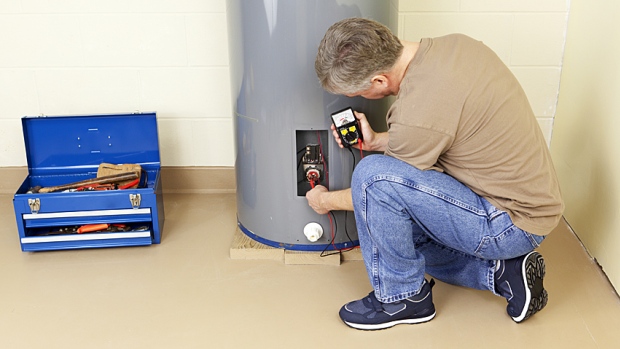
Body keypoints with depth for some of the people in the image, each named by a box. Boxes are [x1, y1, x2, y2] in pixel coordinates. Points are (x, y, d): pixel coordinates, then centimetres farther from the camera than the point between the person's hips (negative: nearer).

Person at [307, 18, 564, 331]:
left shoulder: (418, 113, -28)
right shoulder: (454, 44, -3)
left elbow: (376, 187, -9)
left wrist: (326, 201, 9)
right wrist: (378, 141, 8)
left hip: (513, 222, -10)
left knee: (372, 174, -22)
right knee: (396, 228, 23)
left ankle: (402, 297, -2)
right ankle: (502, 270, 12)